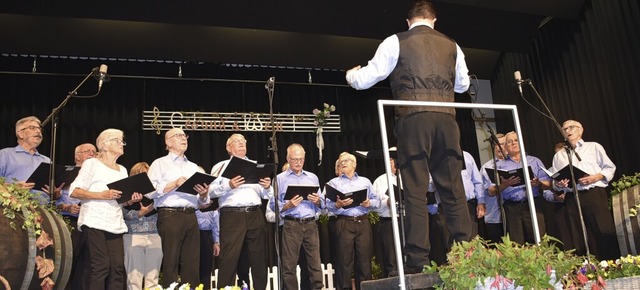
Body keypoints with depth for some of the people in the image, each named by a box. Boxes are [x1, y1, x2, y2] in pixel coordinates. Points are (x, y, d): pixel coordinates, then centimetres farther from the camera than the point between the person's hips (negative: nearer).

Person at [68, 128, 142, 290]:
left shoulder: (122, 170, 20)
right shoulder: (92, 164, 1)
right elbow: (74, 191, -7)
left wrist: (132, 199, 1)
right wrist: (102, 195, -17)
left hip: (115, 224, 6)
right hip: (95, 222, -6)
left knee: (118, 267, -2)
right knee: (100, 266, -11)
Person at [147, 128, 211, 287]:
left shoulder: (194, 167, 22)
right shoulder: (160, 163, 7)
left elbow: (201, 202, 18)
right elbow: (150, 191, -8)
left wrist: (204, 194, -3)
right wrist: (174, 184, -14)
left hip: (191, 217, 5)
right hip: (170, 215, -5)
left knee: (192, 264, 3)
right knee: (171, 262, -5)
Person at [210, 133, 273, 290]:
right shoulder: (221, 166, 11)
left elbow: (265, 195, 16)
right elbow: (211, 191, -3)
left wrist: (268, 187, -5)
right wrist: (228, 185, -18)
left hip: (255, 215, 4)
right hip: (231, 216, -3)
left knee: (259, 258, 6)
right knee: (229, 259, -8)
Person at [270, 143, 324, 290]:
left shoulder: (313, 177, 17)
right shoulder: (280, 178, 6)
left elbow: (321, 204, 16)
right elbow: (273, 205, -1)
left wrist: (317, 201, -6)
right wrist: (288, 205, -17)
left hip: (311, 224, 3)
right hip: (291, 225, -2)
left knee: (315, 262, 0)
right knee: (289, 265, -1)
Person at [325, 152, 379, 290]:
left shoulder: (365, 181, 18)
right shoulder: (333, 183, 12)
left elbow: (376, 200, 12)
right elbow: (327, 205, 0)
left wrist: (369, 203, -8)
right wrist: (338, 205, -19)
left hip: (363, 222, 2)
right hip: (344, 223, -2)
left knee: (364, 259, 1)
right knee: (345, 260, -4)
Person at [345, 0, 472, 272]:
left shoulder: (396, 42, 7)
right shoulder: (451, 46, 18)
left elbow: (365, 79, 7)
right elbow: (462, 84, 31)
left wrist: (351, 74, 30)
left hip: (413, 119, -3)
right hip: (446, 118, 3)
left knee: (416, 190, -3)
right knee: (453, 188, 7)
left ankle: (418, 261, -5)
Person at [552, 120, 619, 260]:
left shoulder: (593, 147, 13)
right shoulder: (559, 155, 21)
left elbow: (609, 168, 9)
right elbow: (555, 180, 18)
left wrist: (595, 177, -9)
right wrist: (559, 184, -5)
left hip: (594, 194, -3)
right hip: (572, 199, 3)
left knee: (604, 232, -9)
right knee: (580, 237, 1)